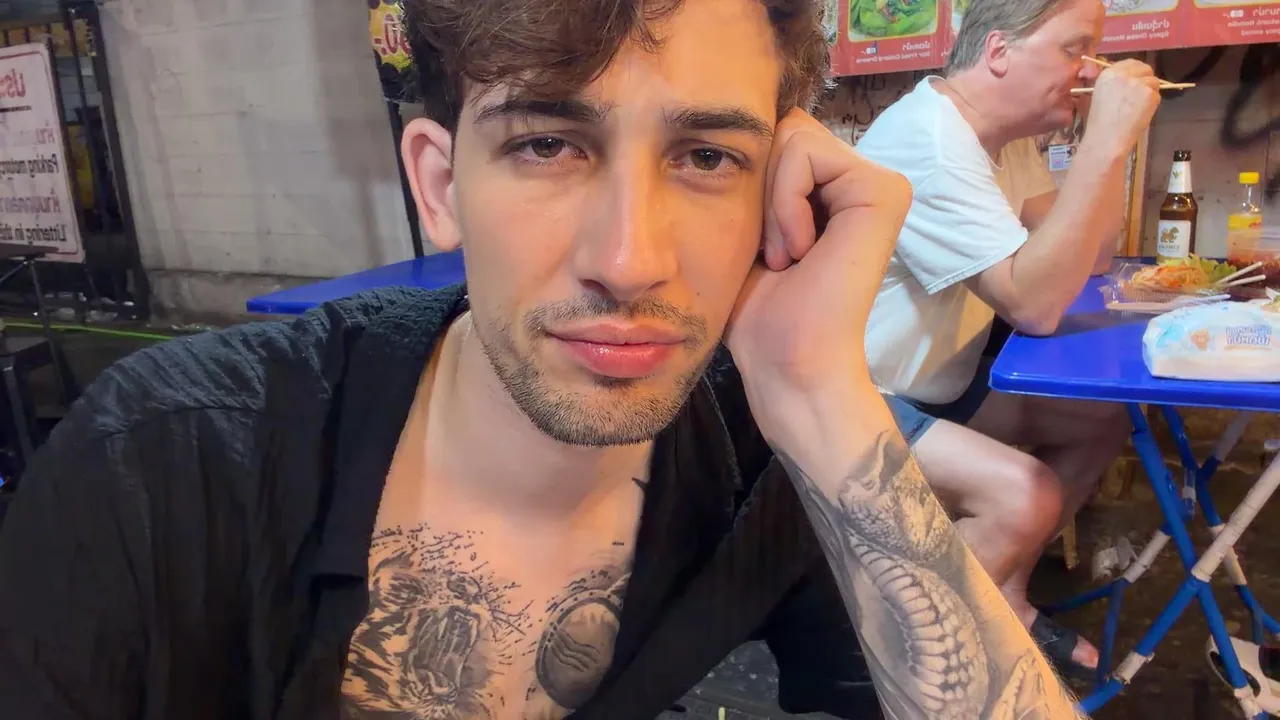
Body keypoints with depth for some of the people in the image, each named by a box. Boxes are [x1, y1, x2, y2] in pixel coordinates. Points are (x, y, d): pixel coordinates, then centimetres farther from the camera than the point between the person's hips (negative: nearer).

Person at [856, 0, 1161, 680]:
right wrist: (1107, 141, -26)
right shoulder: (927, 140, -24)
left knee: (1101, 424, 12)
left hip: (939, 383, 10)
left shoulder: (1005, 133, 6)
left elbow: (1086, 259, 8)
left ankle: (1003, 599, 20)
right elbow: (1035, 304, -29)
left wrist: (1109, 138, -4)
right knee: (1026, 497, -26)